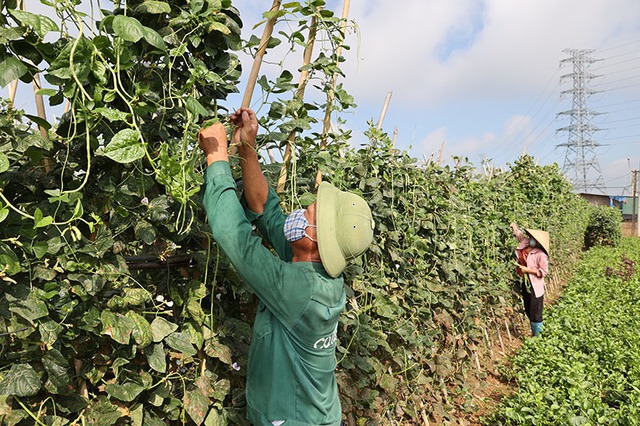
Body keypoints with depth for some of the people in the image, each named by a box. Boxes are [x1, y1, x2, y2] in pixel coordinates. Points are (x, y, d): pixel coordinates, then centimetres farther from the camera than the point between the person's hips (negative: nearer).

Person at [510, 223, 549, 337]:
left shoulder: (541, 254, -19)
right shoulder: (526, 246, 0)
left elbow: (544, 271, -18)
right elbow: (520, 235, 18)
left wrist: (528, 270, -19)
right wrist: (514, 226, 18)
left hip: (535, 288, -8)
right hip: (525, 284, 8)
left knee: (535, 314, 2)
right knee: (528, 312, 19)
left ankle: (537, 335, 15)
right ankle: (533, 333, 34)